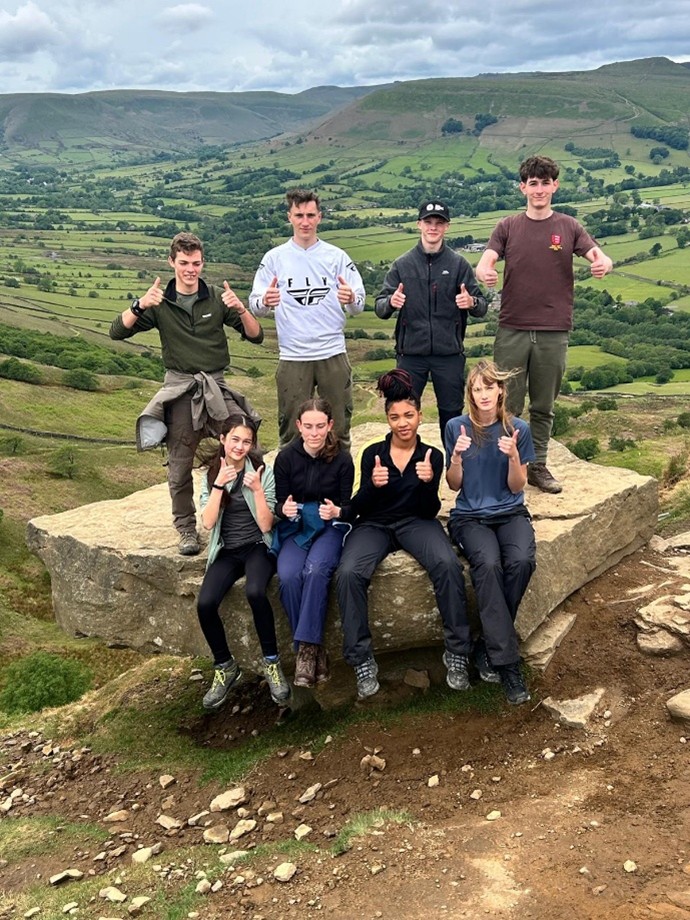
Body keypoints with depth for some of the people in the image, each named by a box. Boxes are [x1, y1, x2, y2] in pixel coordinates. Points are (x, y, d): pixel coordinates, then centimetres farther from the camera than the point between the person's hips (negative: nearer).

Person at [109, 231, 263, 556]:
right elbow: (117, 332, -3)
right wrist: (140, 305, -20)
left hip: (216, 386, 0)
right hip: (179, 389, 0)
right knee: (180, 465, 5)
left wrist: (240, 309, -19)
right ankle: (186, 528, 19)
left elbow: (255, 336, 0)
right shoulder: (160, 303, 4)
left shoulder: (217, 298, 3)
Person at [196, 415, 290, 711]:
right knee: (205, 604, -24)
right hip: (226, 551, 3)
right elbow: (208, 522, -7)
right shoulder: (211, 475, 5)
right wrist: (219, 485, -15)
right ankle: (225, 667, 0)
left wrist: (258, 490, -20)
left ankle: (272, 663, -15)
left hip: (257, 547, -3)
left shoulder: (263, 472, -4)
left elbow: (266, 525, -9)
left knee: (255, 592, -35)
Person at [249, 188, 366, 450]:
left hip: (333, 354, 1)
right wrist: (265, 302, -23)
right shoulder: (274, 258, 3)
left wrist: (351, 299, -22)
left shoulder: (337, 256, 4)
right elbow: (255, 305, 1)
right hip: (292, 357, -1)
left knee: (339, 427, 8)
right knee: (291, 429, 4)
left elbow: (359, 306, 2)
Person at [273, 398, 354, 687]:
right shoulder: (286, 457, -3)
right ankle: (315, 650, -18)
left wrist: (337, 512, -22)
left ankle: (307, 647, -26)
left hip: (330, 527, -1)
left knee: (316, 570, -34)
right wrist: (284, 509, -21)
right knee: (288, 576, -28)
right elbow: (280, 503, 3)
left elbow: (347, 506, 1)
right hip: (295, 527, 2)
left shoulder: (342, 459, -6)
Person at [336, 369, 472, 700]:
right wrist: (372, 485, -21)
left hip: (416, 523, 0)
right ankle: (362, 661, -20)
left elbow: (430, 511, -1)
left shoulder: (432, 456, 4)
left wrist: (428, 482, -22)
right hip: (375, 524, 0)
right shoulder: (373, 453, 5)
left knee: (449, 565, -32)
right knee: (348, 573, -32)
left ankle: (457, 653, -19)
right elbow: (358, 509, 0)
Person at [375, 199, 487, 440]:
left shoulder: (459, 264, 4)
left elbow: (482, 308, 0)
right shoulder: (402, 264, 5)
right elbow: (380, 309, 1)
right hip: (411, 354, 0)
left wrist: (472, 302, -24)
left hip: (450, 354, 0)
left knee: (451, 415, 9)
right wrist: (390, 303, -23)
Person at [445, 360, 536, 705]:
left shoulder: (518, 429, 0)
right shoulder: (457, 427, -1)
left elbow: (517, 487, 2)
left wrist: (513, 456, -16)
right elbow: (454, 485, 3)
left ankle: (488, 644, -12)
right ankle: (506, 661, -26)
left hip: (510, 514, 1)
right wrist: (457, 457, -16)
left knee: (521, 561, -31)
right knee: (488, 564, -33)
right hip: (470, 516, -1)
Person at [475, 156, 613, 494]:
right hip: (512, 329, -1)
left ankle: (537, 466, 21)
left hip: (554, 331, 1)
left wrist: (603, 264, -29)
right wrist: (485, 274, -31)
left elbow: (599, 256, -4)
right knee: (507, 404, 1)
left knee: (544, 406, 9)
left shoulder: (568, 227, 7)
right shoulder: (507, 227, 6)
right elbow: (484, 263, -6)